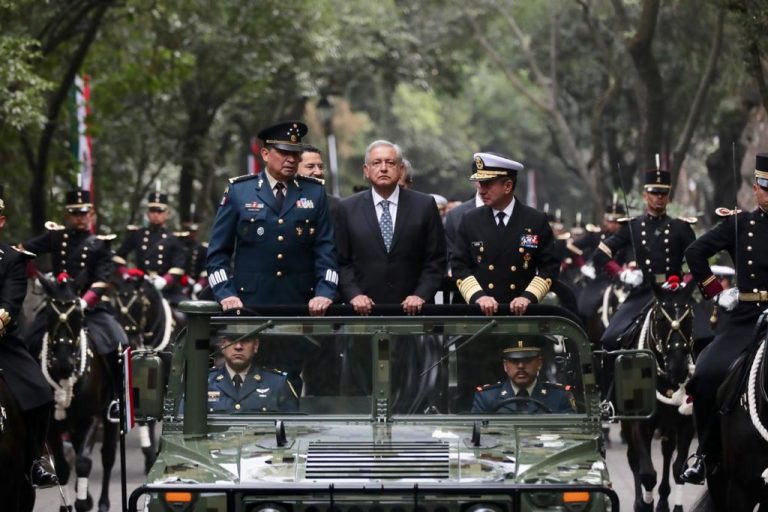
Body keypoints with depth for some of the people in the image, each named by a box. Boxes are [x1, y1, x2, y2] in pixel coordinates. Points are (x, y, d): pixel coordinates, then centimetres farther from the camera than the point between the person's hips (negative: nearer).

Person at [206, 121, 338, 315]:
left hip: (303, 305, 1)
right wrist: (226, 295, -8)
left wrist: (324, 293, -9)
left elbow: (326, 248, 5)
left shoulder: (315, 193, 9)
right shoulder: (238, 190, 5)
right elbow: (218, 251, 5)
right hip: (249, 304, -1)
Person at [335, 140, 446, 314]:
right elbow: (342, 262, 5)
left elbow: (436, 260, 3)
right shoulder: (348, 208, 6)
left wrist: (421, 295, -9)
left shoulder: (424, 206, 4)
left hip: (411, 309, 0)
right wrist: (354, 295, -9)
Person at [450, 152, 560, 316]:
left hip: (522, 313, -1)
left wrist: (529, 297, -12)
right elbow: (459, 266, 4)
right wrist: (478, 296, -11)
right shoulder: (469, 221, 5)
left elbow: (549, 267, 2)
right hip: (480, 314, 1)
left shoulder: (536, 221, 1)